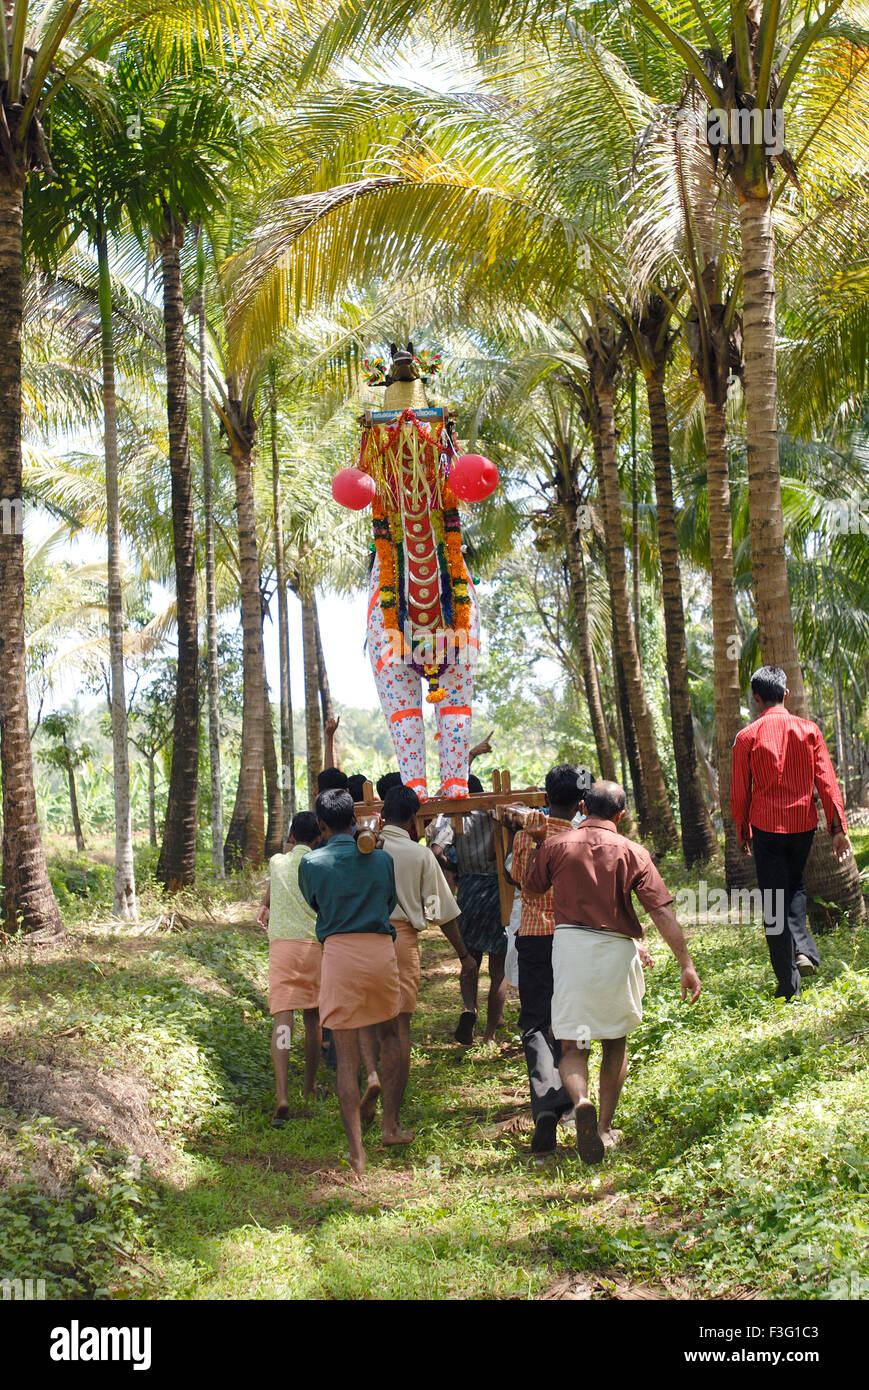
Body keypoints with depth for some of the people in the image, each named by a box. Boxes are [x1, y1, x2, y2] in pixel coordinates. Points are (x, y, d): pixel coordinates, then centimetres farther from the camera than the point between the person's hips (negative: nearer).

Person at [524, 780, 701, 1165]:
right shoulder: (632, 853, -1)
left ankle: (581, 1102, -27)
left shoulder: (556, 846, 1)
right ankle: (605, 1128, 23)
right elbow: (662, 912, -6)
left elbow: (531, 887, 18)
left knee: (572, 1044, 3)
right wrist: (687, 964, -5)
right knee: (615, 1042, 19)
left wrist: (539, 842, 21)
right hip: (617, 950, 0)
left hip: (570, 945, 0)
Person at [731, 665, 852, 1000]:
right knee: (794, 885, 25)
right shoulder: (809, 730, 0)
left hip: (766, 826, -3)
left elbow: (739, 793, -2)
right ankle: (803, 949, 4)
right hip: (803, 823, 3)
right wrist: (838, 827, 0)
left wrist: (743, 832, 11)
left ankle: (788, 983, 5)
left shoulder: (747, 737, -5)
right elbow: (827, 781, -3)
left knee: (773, 902, 4)